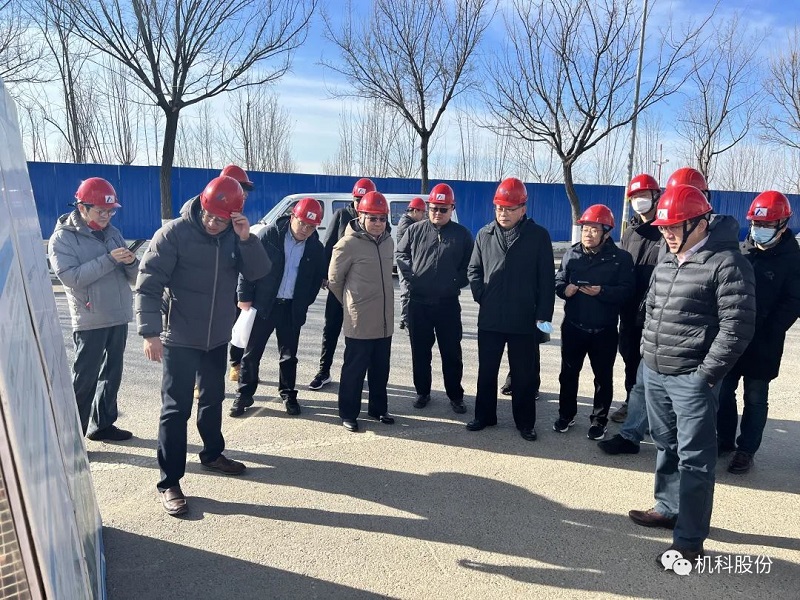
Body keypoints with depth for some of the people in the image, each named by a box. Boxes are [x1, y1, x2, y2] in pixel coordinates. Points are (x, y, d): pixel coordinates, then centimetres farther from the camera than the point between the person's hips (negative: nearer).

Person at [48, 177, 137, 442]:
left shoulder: (113, 232, 10)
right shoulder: (62, 238, -6)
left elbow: (132, 276, 9)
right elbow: (71, 277, -20)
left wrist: (131, 262, -13)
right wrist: (108, 260, -24)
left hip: (118, 317, 6)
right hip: (90, 321, -6)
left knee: (112, 374, 14)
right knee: (85, 378, 0)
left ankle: (102, 424, 28)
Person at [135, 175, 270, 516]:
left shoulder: (234, 237, 0)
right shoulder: (175, 233, -15)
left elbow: (259, 272, -8)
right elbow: (149, 284, -18)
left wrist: (247, 239, -24)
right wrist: (150, 331, -26)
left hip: (218, 338, 5)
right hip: (179, 339, -5)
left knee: (213, 399, 21)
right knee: (176, 409, -1)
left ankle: (212, 454, 41)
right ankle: (169, 482, 9)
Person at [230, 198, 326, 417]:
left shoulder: (315, 247, 0)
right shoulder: (268, 235, -9)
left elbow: (317, 278, 12)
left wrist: (304, 303, 7)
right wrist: (245, 297, -7)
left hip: (293, 308, 2)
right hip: (263, 304, -2)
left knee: (289, 355, 12)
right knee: (252, 353, 6)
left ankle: (288, 394, 27)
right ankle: (244, 394, 19)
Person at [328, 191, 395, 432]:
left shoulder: (388, 241, 6)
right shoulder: (349, 244, -13)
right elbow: (334, 279, -4)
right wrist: (352, 302, 7)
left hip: (384, 320, 6)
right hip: (359, 321, -6)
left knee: (381, 369, 16)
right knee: (354, 369, 5)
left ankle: (378, 408, 31)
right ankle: (348, 413, 19)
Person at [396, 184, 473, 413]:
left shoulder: (462, 234, 4)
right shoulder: (415, 230, 5)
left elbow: (469, 265, 7)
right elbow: (400, 254, 10)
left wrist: (456, 282, -6)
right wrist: (409, 275, -4)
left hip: (448, 303, -1)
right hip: (418, 302, 1)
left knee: (451, 352, 5)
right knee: (420, 350, 11)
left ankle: (455, 396, 19)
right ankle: (422, 392, 26)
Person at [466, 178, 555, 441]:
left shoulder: (538, 236, -3)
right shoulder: (485, 234, 4)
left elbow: (546, 279, -4)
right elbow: (473, 269, 12)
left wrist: (543, 315, -9)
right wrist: (482, 296, -3)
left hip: (525, 321, -2)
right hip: (489, 319, 3)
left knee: (524, 375, 9)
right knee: (486, 371, 14)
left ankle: (525, 422, 24)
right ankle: (484, 416, 30)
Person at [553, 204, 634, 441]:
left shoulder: (621, 258, -7)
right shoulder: (571, 255, 3)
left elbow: (626, 291, -13)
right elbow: (558, 282, 4)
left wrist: (601, 291, -27)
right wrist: (565, 289, -18)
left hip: (604, 330, -2)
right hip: (573, 326, 3)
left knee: (603, 377, 10)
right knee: (568, 373, 12)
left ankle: (599, 420, 25)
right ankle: (566, 414, 29)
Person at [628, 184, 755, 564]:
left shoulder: (726, 263, -13)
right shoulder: (666, 263, 12)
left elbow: (737, 326, -15)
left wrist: (706, 374, -14)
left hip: (692, 379, -8)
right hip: (653, 372, 8)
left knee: (694, 458, -1)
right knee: (665, 445, 19)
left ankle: (690, 540, 9)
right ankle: (668, 508, 36)